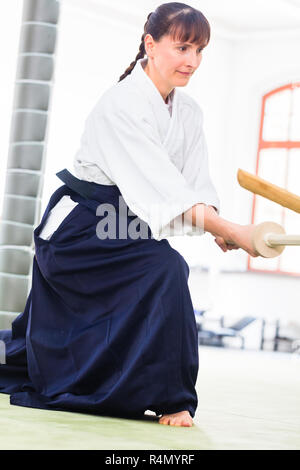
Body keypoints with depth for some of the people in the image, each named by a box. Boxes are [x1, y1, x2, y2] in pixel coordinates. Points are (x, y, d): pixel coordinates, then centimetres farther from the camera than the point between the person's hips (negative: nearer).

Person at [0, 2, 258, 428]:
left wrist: (217, 228, -23)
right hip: (78, 230, -9)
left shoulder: (188, 112, 4)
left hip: (125, 230, 9)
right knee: (163, 272, -30)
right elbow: (162, 186, -33)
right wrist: (230, 231, -40)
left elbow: (196, 182, -2)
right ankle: (167, 397, -21)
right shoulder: (123, 103, -24)